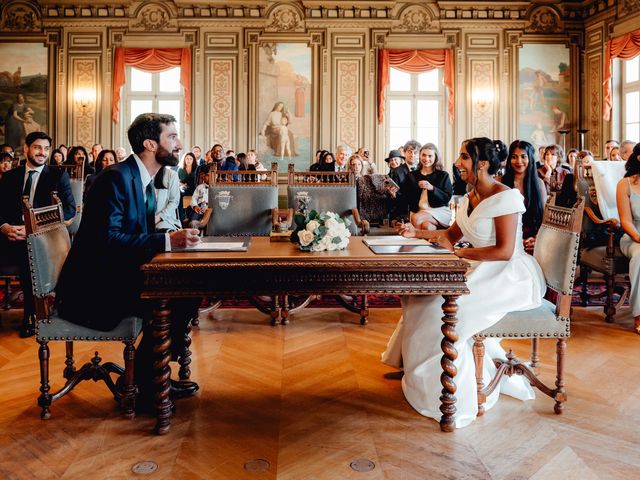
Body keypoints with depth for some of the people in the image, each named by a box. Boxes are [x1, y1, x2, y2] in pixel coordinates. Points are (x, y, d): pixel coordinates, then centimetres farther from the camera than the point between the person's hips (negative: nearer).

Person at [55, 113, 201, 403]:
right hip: (91, 289, -10)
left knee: (186, 294, -1)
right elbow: (107, 240, -28)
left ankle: (152, 377, 12)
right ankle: (143, 386, -2)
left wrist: (175, 237, -6)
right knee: (169, 305, -22)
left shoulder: (144, 181, 12)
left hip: (117, 277, 10)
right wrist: (168, 241, -30)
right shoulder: (116, 178, -18)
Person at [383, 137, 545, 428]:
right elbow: (452, 234, 22)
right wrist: (417, 233, 11)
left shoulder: (505, 197, -16)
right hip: (484, 271, 9)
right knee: (427, 294, 2)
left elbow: (505, 251, -22)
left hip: (510, 275, -9)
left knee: (445, 307, -21)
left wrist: (458, 252, -18)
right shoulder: (471, 197, 10)